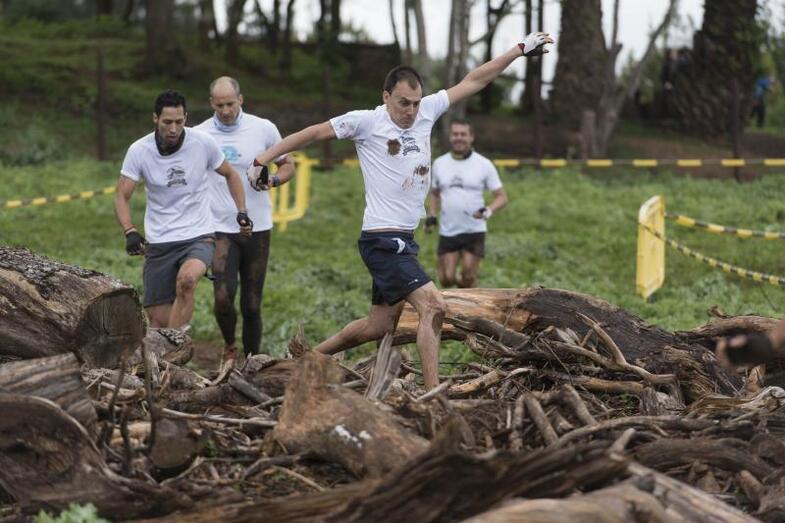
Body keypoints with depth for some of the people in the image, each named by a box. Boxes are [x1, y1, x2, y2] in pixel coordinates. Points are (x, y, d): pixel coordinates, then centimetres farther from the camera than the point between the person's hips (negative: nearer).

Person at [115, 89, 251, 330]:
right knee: (158, 321, -2)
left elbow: (230, 175, 13)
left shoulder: (203, 143, -5)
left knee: (186, 279, -34)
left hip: (199, 237, -1)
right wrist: (130, 232, -19)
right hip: (159, 243, 1)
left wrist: (242, 212, 1)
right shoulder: (139, 151, -6)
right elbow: (122, 196, -2)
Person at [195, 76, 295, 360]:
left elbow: (288, 165, 9)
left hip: (257, 228, 1)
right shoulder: (199, 134, -1)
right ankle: (229, 345, 11)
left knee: (252, 305, 4)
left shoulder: (263, 129, -1)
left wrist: (273, 180, -13)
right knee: (223, 297, -17)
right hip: (220, 228, -1)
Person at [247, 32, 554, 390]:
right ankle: (433, 395, -19)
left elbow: (473, 80, 12)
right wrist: (264, 159, 1)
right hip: (382, 239, -8)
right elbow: (313, 133, 0)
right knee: (433, 306, -20)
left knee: (379, 326, 14)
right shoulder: (366, 122, -8)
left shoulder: (426, 112, 7)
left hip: (404, 240, 8)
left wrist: (521, 50, 13)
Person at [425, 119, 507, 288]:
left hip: (474, 231, -2)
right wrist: (431, 216, 3)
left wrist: (488, 210, -21)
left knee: (468, 277, -4)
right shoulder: (439, 163, 6)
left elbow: (501, 197, -1)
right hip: (447, 232, 2)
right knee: (446, 279, -1)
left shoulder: (484, 164, -3)